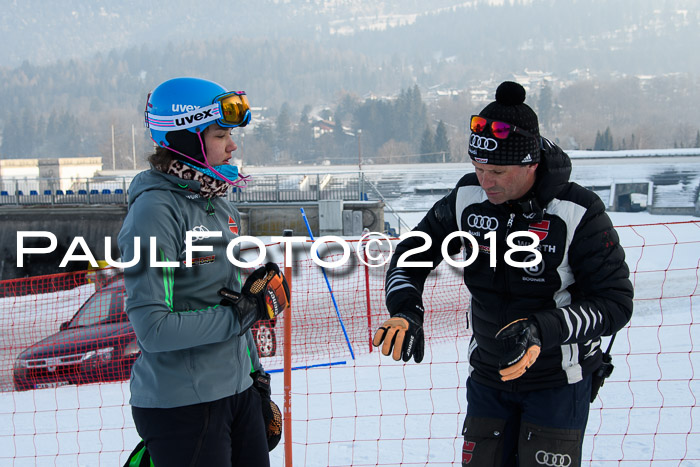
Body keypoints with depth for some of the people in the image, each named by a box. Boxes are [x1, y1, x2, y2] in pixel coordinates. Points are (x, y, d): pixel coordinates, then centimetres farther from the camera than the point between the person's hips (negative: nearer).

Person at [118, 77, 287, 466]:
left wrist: (256, 377, 18)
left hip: (238, 392, 8)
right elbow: (154, 328, -21)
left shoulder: (220, 205, 9)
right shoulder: (155, 211, -15)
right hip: (182, 406, -8)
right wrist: (241, 313, -16)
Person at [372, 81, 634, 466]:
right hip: (487, 377, 4)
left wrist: (541, 329, -33)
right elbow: (412, 254, 3)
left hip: (558, 381, -4)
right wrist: (405, 311, -17)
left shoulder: (578, 213, -20)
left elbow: (615, 303, -18)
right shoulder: (467, 198, -8)